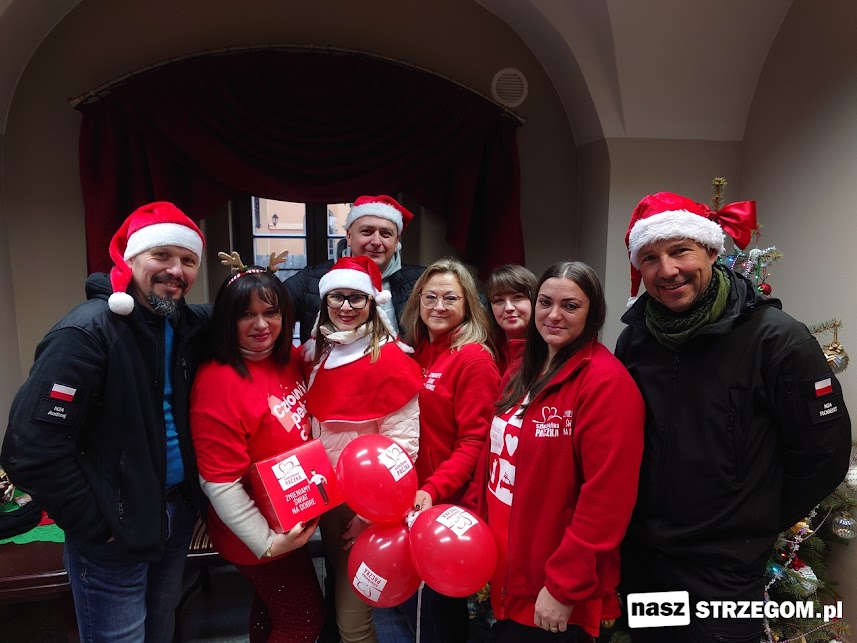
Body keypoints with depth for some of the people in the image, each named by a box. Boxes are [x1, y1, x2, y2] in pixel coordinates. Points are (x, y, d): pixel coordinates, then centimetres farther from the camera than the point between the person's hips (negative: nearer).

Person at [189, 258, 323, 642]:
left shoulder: (291, 361, -3)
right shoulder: (218, 381, -26)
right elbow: (219, 482, -24)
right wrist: (266, 541, -20)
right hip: (261, 536, -7)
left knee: (272, 610, 27)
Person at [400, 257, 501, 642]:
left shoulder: (474, 358, -15)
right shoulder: (415, 352, 6)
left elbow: (475, 441, -18)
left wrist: (434, 489, -27)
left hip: (448, 502, -7)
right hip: (411, 497, 7)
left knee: (437, 601, 8)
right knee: (413, 595, 20)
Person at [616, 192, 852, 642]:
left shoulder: (776, 339, -17)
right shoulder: (635, 338, -3)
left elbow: (824, 451, -9)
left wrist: (759, 524, 0)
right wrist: (646, 521, 8)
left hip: (724, 568, -4)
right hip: (640, 555, 5)